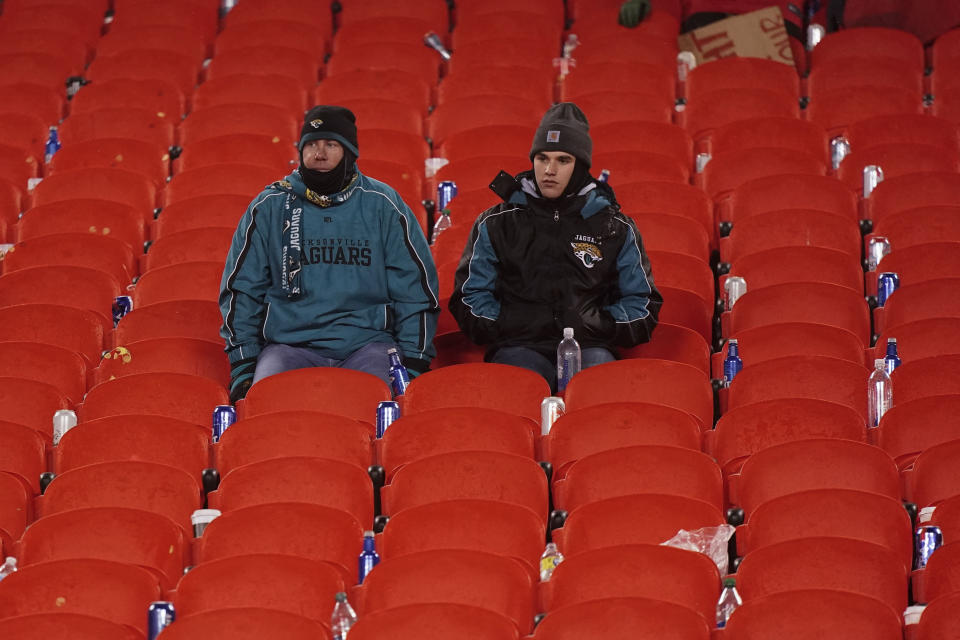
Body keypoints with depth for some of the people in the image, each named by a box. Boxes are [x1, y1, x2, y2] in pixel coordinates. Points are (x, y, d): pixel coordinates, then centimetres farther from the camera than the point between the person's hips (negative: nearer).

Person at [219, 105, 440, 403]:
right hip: (289, 343, 1)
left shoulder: (382, 205, 8)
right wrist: (243, 367, 4)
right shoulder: (270, 206, 9)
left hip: (367, 344, 0)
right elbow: (240, 291, 13)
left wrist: (411, 367, 2)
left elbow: (416, 292, 11)